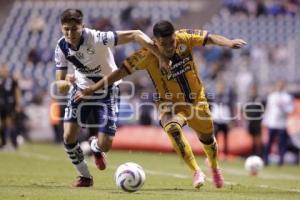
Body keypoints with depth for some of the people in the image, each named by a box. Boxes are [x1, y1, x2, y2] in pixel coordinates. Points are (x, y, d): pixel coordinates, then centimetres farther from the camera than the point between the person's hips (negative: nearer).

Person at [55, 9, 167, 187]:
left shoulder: (97, 39, -32)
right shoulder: (62, 47, -15)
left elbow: (135, 35, -35)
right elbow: (60, 83, -9)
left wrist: (161, 56, -42)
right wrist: (64, 84, -36)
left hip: (106, 91, -3)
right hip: (81, 90, 3)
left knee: (105, 145, -8)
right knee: (69, 136, -13)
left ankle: (96, 148, 33)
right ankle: (85, 177, 12)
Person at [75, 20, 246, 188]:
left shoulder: (184, 38, -21)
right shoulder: (147, 55, -25)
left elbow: (210, 38, -19)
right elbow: (121, 71, -22)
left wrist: (229, 43, -39)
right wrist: (93, 89, -25)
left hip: (197, 99, 3)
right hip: (171, 103, -3)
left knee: (207, 138, 20)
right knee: (173, 128, -35)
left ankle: (214, 167, 54)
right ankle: (196, 172, -22)